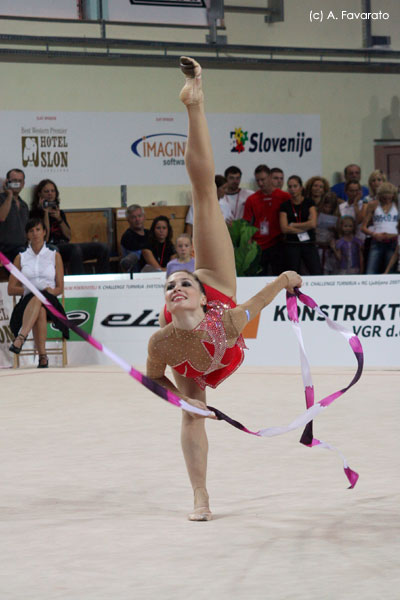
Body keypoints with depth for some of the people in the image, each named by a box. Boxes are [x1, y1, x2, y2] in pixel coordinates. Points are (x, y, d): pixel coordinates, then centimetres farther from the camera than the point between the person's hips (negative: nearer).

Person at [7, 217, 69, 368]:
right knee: (40, 311, -39)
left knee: (39, 299, -41)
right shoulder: (21, 257, 17)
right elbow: (11, 289, 12)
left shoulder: (54, 256, 16)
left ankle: (20, 338, -61)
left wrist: (52, 290, -12)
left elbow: (60, 288, 12)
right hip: (27, 302, 1)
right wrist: (28, 289, -6)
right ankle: (42, 356, -49)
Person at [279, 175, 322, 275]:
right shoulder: (285, 206, 6)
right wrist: (304, 229, -4)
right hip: (292, 246, 0)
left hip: (309, 244, 0)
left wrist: (293, 225, -3)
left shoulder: (309, 203, 6)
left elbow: (313, 224, -7)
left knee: (318, 274, -12)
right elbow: (284, 229, -5)